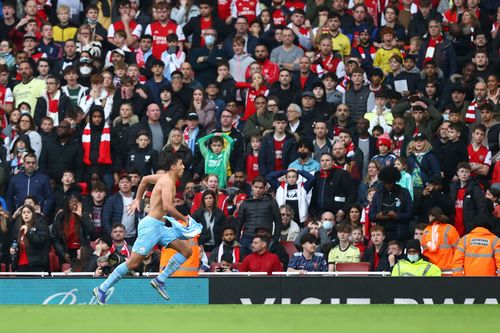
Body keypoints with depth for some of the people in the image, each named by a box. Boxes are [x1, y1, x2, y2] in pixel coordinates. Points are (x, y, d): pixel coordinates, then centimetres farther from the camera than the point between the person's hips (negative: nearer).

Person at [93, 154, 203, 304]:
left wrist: (137, 199, 36)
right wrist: (184, 219, -17)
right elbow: (167, 207, -29)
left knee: (187, 250, 2)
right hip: (150, 226, -10)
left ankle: (160, 280, 3)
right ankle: (102, 289, 1)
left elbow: (145, 179, 30)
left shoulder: (165, 177, 13)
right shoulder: (167, 181, -16)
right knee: (133, 263, -8)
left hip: (159, 226, 10)